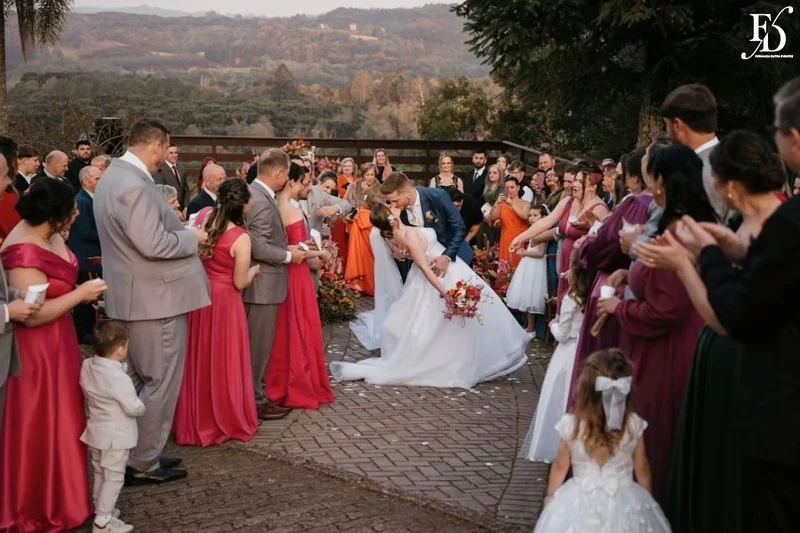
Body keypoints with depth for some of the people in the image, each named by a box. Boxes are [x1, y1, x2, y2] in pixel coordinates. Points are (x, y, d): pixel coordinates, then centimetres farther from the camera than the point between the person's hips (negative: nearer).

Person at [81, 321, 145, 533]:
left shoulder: (87, 367, -4)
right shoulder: (118, 377, -27)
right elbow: (133, 408, -23)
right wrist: (142, 406, -4)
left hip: (96, 432, 8)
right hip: (115, 436, -8)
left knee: (100, 475, 22)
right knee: (113, 478, 2)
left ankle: (100, 509, 36)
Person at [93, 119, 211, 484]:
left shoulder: (114, 176, 11)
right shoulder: (135, 185, -23)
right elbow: (153, 244, -29)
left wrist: (180, 230, 12)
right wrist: (192, 237, -13)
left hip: (134, 295, 11)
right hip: (154, 298, -11)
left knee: (140, 382, 19)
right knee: (160, 382, 1)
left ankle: (137, 454, 29)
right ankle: (143, 464, 10)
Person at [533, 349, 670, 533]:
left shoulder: (571, 425, -18)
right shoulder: (634, 424, -16)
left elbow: (560, 466, -4)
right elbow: (641, 469, -2)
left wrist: (550, 496, 14)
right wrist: (646, 500, 16)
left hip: (581, 503, 0)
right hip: (625, 504, 1)